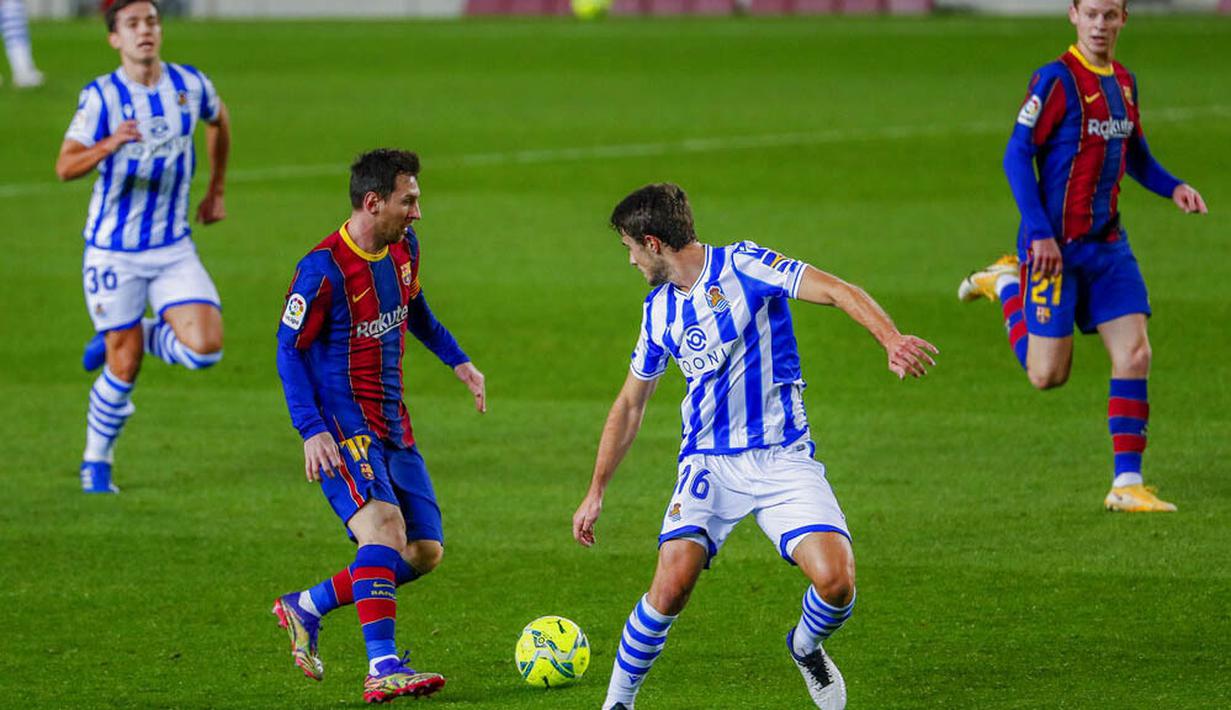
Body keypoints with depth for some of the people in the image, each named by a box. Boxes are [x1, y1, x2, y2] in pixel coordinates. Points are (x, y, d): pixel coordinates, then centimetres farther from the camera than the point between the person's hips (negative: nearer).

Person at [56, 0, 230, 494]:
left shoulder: (190, 84, -1)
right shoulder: (101, 96, -11)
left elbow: (218, 120, 22)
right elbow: (65, 166, -19)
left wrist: (216, 190, 24)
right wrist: (109, 145, -38)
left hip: (174, 248, 3)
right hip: (113, 251, -3)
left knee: (205, 348, -14)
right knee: (124, 367, -1)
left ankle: (136, 336, 17)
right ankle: (96, 462, 22)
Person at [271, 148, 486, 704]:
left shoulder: (403, 247, 6)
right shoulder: (322, 270, -17)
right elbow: (289, 348, -12)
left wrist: (457, 361, 25)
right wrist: (310, 430, -19)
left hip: (392, 428, 8)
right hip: (341, 427, -8)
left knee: (425, 552, 4)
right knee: (384, 525, -28)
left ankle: (306, 607, 19)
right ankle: (383, 669, -33)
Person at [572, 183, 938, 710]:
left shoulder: (743, 267, -7)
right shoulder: (659, 310, 11)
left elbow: (838, 291, -17)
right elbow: (630, 404, 23)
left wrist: (892, 339, -36)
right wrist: (596, 492, 21)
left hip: (783, 458, -3)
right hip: (708, 463, 3)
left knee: (835, 581, -20)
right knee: (672, 583, -19)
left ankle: (806, 647, 14)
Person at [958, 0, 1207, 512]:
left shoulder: (1124, 83, 11)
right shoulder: (1057, 80, -12)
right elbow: (1017, 156, -13)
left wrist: (1173, 188, 3)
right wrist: (1039, 234, -20)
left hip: (1107, 244, 6)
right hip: (1056, 247, -6)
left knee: (1134, 356, -4)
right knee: (1047, 373, -2)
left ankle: (1127, 484, 1)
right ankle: (1005, 285, 24)